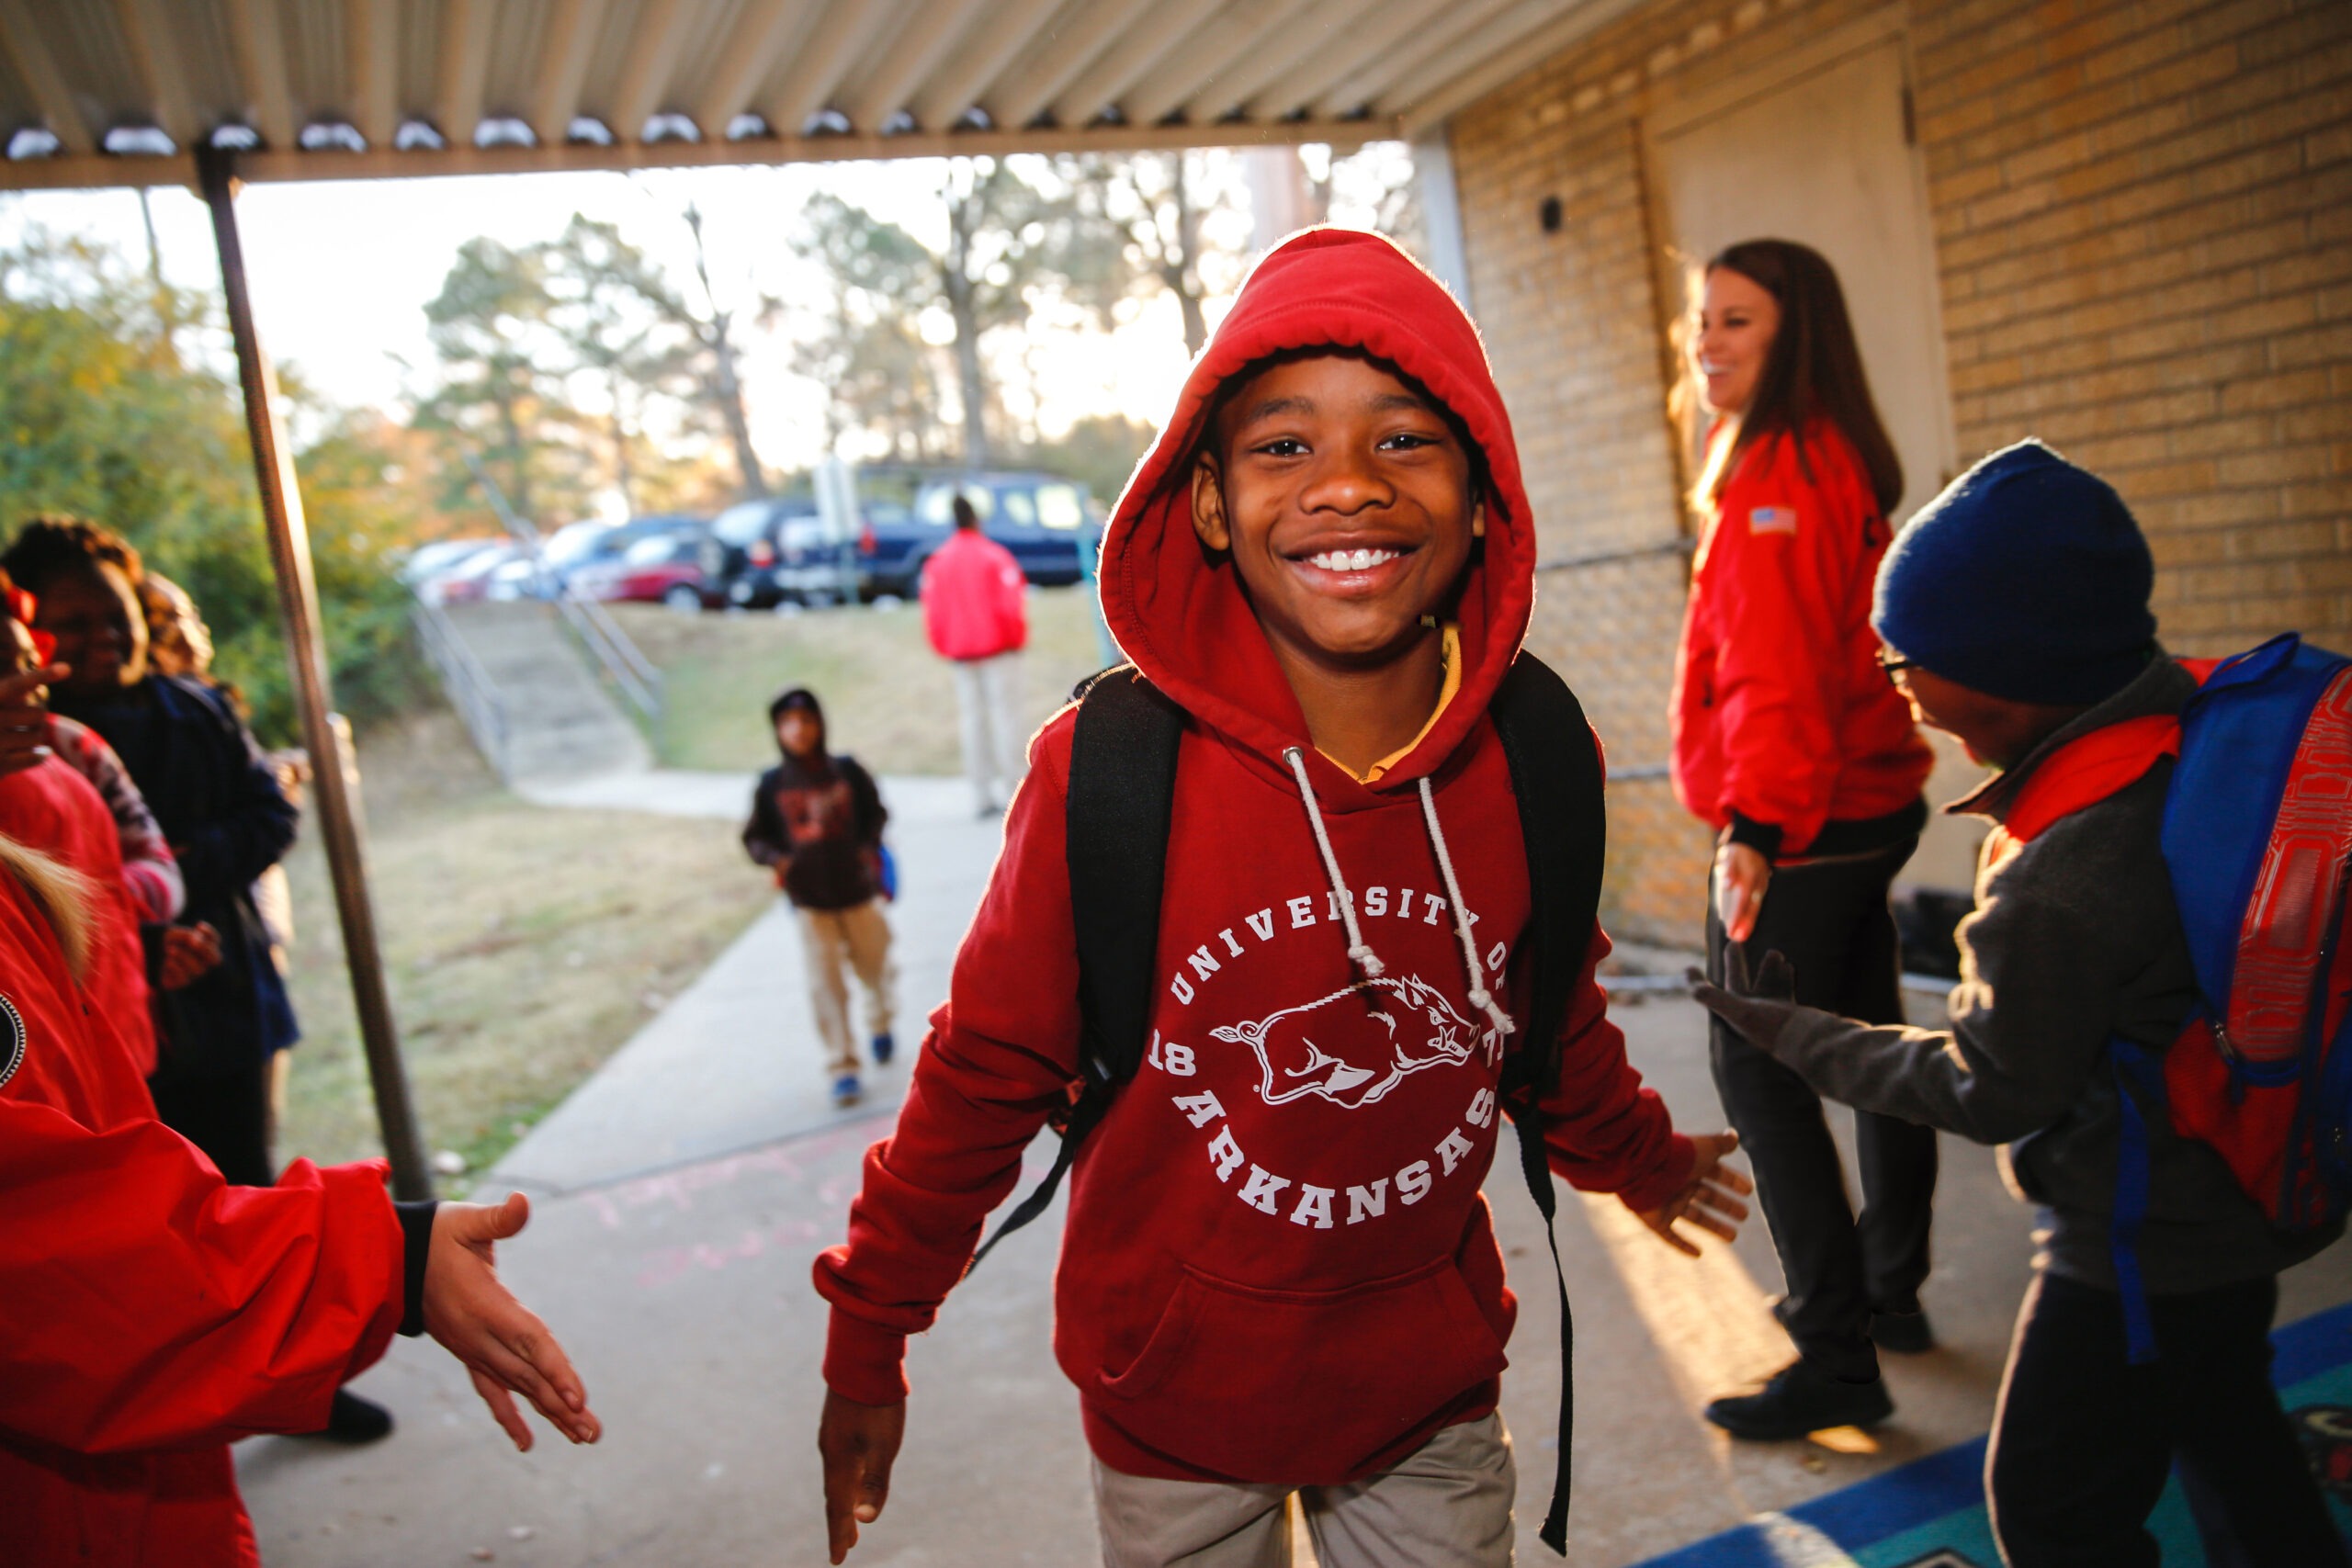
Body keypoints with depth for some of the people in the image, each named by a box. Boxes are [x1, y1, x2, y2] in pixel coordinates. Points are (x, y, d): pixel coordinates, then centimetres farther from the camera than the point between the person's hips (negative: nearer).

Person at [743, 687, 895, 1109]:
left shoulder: (847, 772, -5)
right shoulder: (771, 785, -5)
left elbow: (875, 814, 6)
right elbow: (755, 837, 3)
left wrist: (869, 848, -10)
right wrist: (776, 859, -15)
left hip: (857, 891, 1)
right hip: (809, 901, -1)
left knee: (875, 967, 16)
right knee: (826, 986, -3)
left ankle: (880, 1025, 46)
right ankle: (843, 1068, 4)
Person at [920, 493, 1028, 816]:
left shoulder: (937, 562, 7)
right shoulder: (994, 556, -7)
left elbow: (932, 613, 5)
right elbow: (1012, 604, -12)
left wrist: (946, 649, 14)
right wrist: (1016, 639, 2)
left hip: (960, 653, 4)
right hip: (998, 646, -4)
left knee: (973, 718, 6)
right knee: (1005, 713, -2)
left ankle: (984, 795, 5)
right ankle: (1014, 788, -5)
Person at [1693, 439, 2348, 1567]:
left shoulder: (2054, 885, -34)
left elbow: (1992, 1092, -19)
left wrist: (1800, 1038, -10)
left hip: (2143, 1243, -8)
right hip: (2240, 1192, 9)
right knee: (2226, 1429, 31)